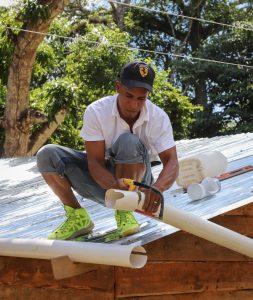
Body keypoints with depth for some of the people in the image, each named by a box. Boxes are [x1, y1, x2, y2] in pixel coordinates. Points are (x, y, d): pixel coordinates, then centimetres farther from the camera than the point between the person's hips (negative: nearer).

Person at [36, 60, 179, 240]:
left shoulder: (159, 117, -18)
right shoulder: (96, 112, -20)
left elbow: (172, 162, -25)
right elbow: (95, 162, -24)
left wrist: (157, 188, -48)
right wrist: (114, 185, -46)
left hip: (135, 179, -1)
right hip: (102, 178, 1)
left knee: (129, 141, -33)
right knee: (47, 155, -22)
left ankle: (124, 210, -16)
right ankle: (77, 217, -6)